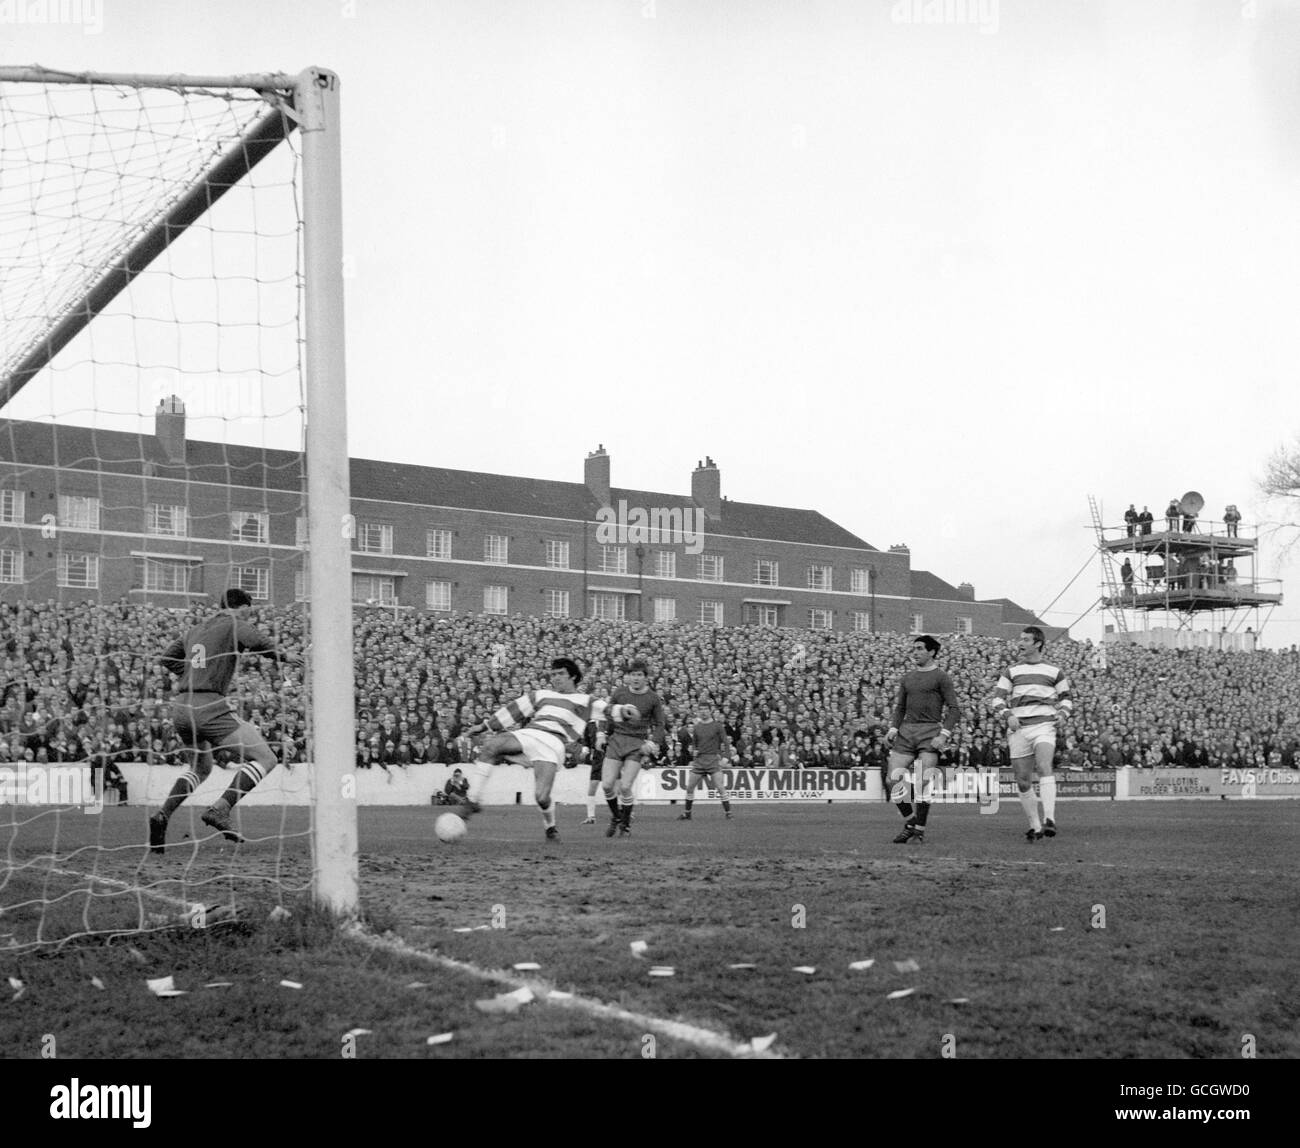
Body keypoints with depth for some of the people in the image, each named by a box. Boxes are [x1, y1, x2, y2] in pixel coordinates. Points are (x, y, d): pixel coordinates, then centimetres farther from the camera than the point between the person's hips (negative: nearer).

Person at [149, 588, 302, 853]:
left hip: (181, 707, 8)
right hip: (210, 707, -8)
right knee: (264, 759, -3)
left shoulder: (195, 630, 22)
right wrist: (284, 656, -3)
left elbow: (166, 658, 32)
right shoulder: (235, 625, 1)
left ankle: (162, 816, 6)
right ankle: (220, 810, -18)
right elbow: (259, 641, -19)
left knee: (200, 769, 28)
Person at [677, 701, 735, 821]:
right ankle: (687, 814, 17)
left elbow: (726, 742, -1)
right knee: (689, 787, 4)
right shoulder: (696, 726, 11)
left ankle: (728, 813, -7)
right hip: (699, 760, 4)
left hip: (713, 758, -4)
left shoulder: (717, 725, -1)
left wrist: (728, 757, -11)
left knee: (720, 787, -13)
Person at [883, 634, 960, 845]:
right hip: (907, 731, 5)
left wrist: (944, 734, -14)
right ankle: (909, 823, 12)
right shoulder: (907, 678, 18)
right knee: (895, 779, -6)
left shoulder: (941, 677, 1)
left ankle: (920, 830, -4)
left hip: (930, 732, -5)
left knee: (922, 781, -14)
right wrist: (893, 729, 6)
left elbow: (954, 709, -2)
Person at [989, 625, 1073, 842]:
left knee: (1044, 767, -26)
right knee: (1023, 781, 2)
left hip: (1044, 725, -3)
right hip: (1018, 728, 3)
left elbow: (1066, 697, 20)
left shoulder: (1054, 671, 12)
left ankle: (1049, 819, -36)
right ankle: (1034, 827, 14)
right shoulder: (1011, 672, 15)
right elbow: (997, 698, 10)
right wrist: (1007, 714, -9)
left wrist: (1062, 712, -1)